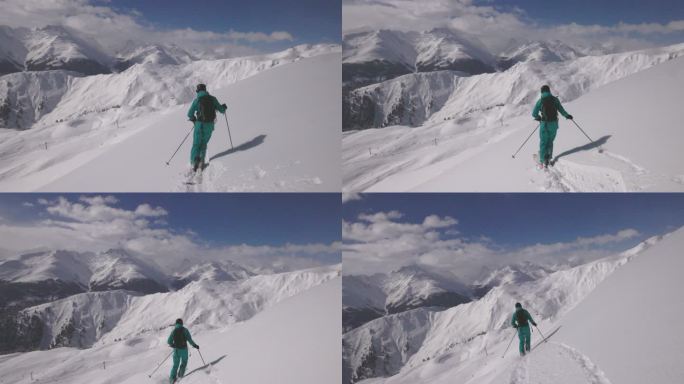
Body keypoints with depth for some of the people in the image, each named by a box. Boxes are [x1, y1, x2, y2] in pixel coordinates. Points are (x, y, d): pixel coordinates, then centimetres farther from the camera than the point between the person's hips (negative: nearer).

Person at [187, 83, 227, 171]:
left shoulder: (197, 100, -4)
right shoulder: (212, 99, 2)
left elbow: (190, 114, -3)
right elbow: (221, 110, 8)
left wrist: (193, 119, 18)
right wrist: (224, 107, 32)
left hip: (200, 124, -2)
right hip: (210, 125, 2)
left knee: (196, 144, 5)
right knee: (204, 143, 19)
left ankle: (195, 161, -11)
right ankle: (201, 159, 5)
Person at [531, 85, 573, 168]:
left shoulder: (540, 101, -6)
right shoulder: (555, 99, 0)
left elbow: (534, 114, -5)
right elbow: (561, 110, 1)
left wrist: (538, 117, 17)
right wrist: (567, 116, 20)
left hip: (544, 124, -2)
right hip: (554, 124, 2)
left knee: (543, 142, 10)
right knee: (550, 141, 20)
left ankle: (543, 161, 7)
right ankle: (548, 158, 13)